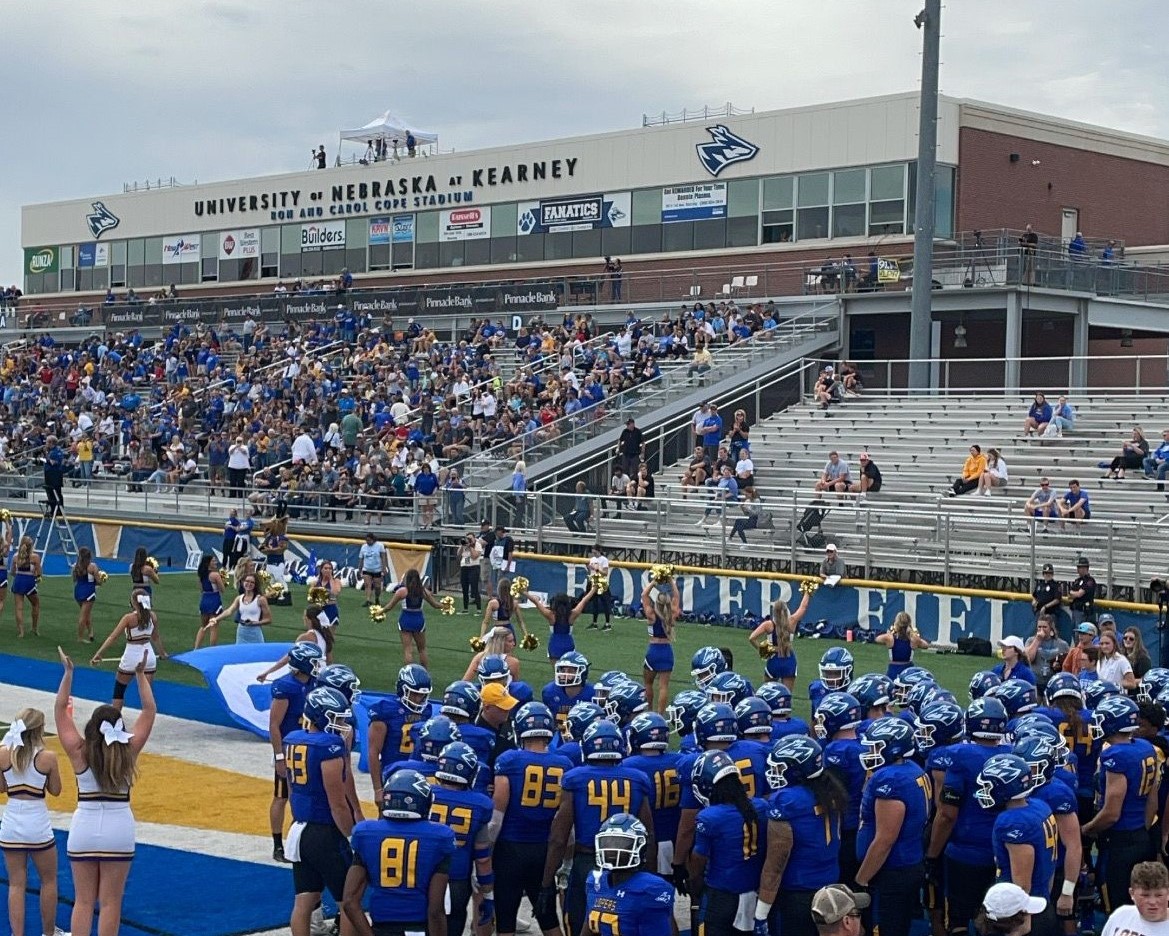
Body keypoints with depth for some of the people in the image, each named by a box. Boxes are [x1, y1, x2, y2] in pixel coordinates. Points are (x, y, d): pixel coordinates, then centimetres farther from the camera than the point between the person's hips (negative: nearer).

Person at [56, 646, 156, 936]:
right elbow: (149, 710, -1)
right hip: (119, 830, -1)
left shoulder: (79, 753, -9)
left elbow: (60, 710, -1)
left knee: (83, 901, 8)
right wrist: (141, 674, 2)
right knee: (110, 903, 5)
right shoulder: (128, 752, -8)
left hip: (83, 828, 1)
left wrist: (68, 672, 0)